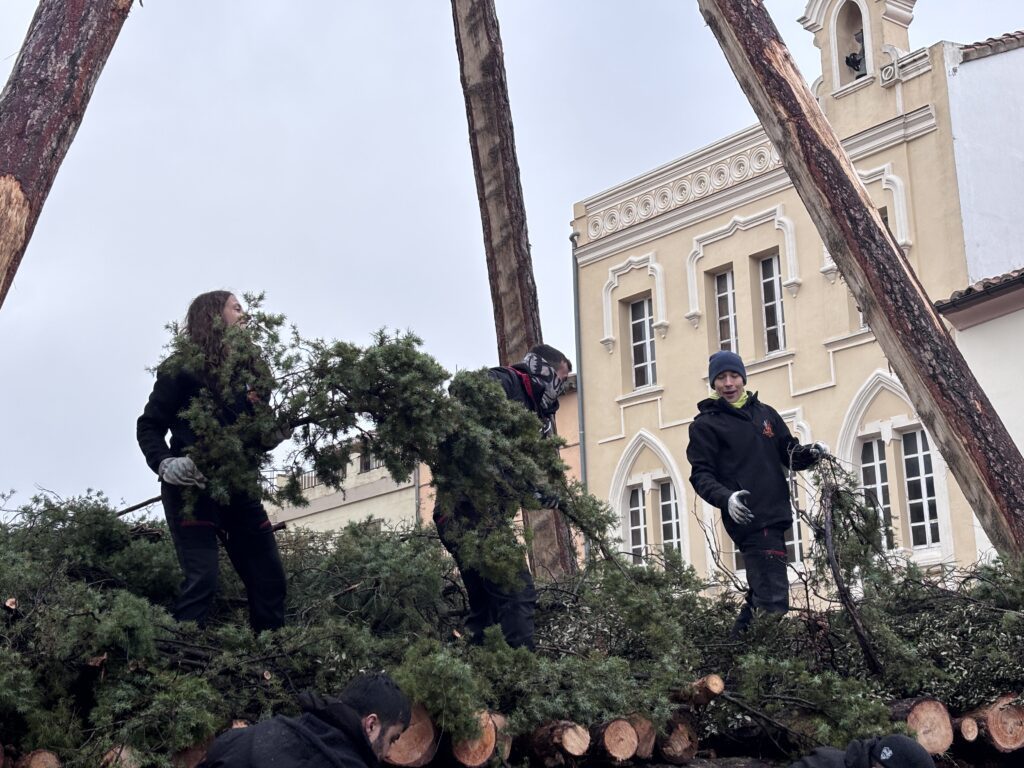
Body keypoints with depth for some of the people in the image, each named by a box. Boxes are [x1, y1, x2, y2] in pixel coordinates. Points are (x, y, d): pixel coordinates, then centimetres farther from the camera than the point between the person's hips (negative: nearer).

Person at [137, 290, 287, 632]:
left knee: (269, 578, 4)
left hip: (239, 488, 7)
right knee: (202, 580, -16)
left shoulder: (249, 370, 14)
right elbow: (149, 426, -4)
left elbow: (262, 433, 15)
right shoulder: (184, 367, -5)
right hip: (193, 488, -6)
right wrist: (165, 465, -20)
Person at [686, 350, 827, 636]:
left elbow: (790, 455, 19)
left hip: (775, 516, 7)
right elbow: (701, 475, -5)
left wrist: (810, 453, -4)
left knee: (761, 595, 13)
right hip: (750, 518, -7)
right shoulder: (705, 424, 2)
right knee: (774, 600, -15)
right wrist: (726, 498, -24)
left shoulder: (765, 413, 18)